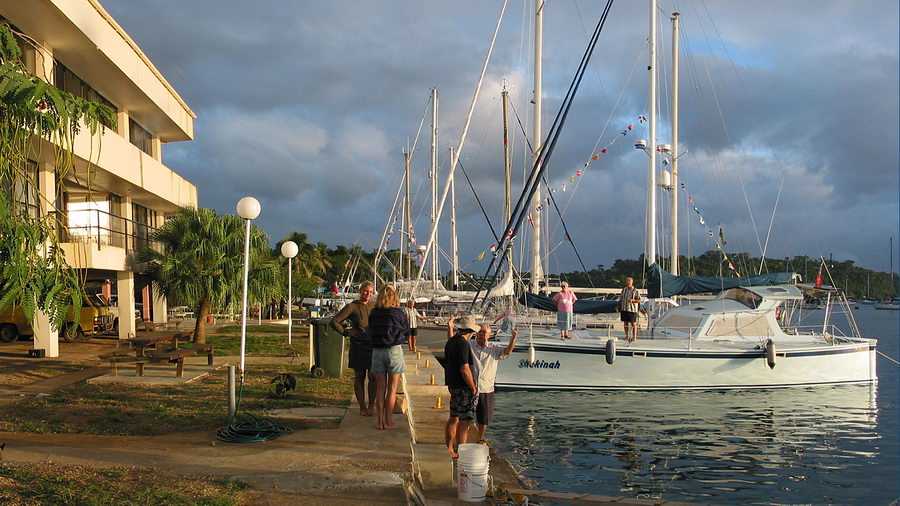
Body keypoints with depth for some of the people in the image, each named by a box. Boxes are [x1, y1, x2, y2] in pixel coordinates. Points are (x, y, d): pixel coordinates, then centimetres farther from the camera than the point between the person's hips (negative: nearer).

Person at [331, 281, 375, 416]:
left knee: (373, 377, 1)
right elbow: (334, 322, -8)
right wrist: (346, 332, -9)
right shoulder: (352, 307, -5)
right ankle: (362, 406, 15)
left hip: (373, 346, 3)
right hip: (358, 346, -3)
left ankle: (371, 405, 15)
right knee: (359, 377, 6)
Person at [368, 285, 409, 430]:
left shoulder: (373, 313, -3)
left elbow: (371, 331, 4)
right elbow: (407, 332, 3)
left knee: (380, 388, 10)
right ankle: (388, 421, 9)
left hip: (377, 351, 3)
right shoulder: (399, 313, -8)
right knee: (392, 388, 6)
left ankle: (379, 421, 13)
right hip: (394, 350, -2)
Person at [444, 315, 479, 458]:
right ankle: (461, 453, 5)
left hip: (453, 385, 10)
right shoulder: (463, 344, -20)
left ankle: (449, 449, 27)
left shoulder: (451, 341, 9)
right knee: (464, 421, -1)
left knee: (453, 418, 18)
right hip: (464, 387, -10)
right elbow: (464, 369, -25)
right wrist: (473, 387, -15)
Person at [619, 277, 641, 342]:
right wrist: (619, 308, 12)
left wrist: (633, 300, -23)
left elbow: (639, 300, -7)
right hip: (624, 309, 5)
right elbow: (620, 299, 16)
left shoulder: (635, 291, -5)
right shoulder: (624, 290, 10)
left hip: (632, 309, -5)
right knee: (625, 323, 9)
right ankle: (626, 336, 18)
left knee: (633, 323, 0)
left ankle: (634, 337, 7)